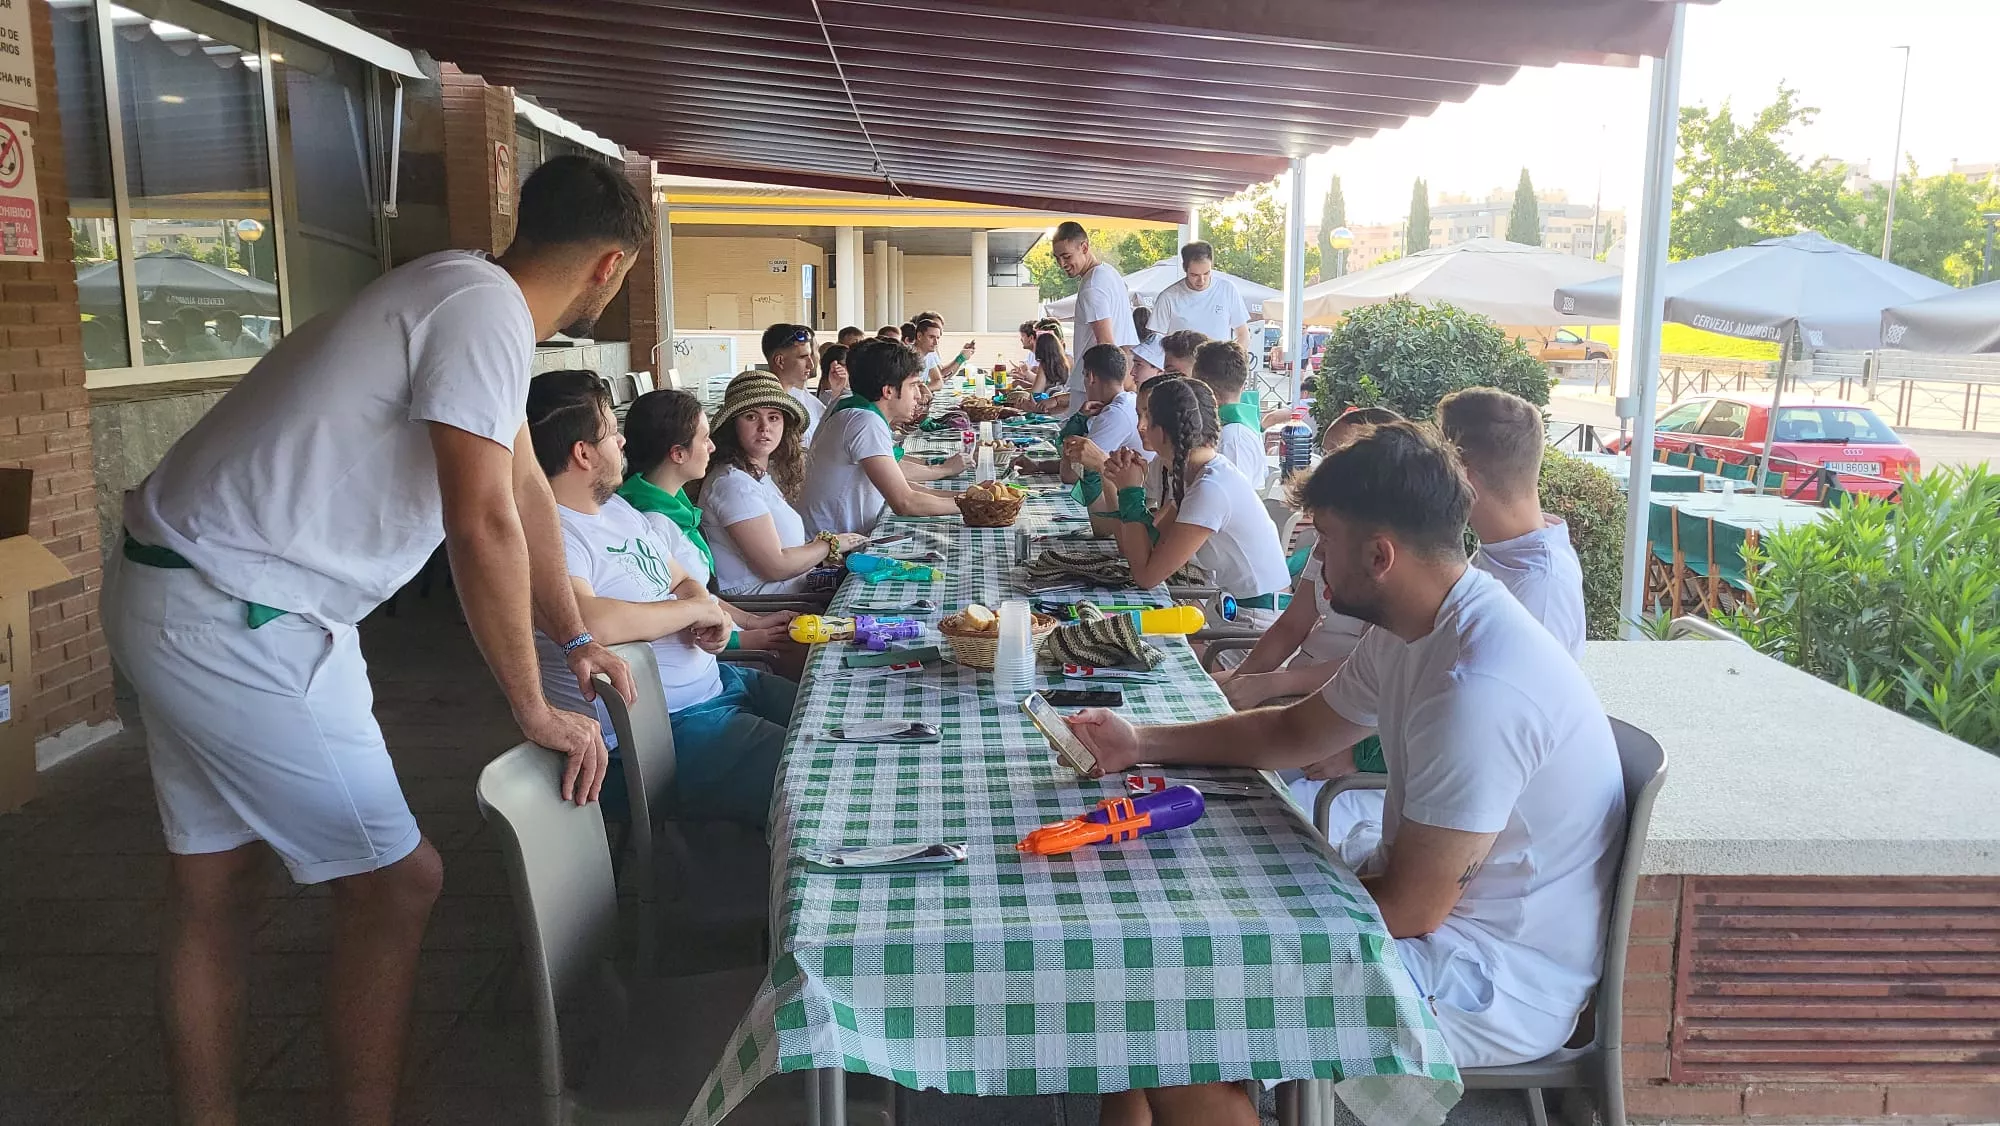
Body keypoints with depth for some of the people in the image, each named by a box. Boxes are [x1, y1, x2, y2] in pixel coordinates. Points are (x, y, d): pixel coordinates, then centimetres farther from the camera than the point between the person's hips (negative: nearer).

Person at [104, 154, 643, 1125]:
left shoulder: (476, 297, 12)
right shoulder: (486, 310, -19)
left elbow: (526, 488, 19)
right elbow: (484, 525, -24)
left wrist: (574, 639, 24)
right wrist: (535, 709, -14)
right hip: (236, 620, -10)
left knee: (215, 891, 17)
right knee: (395, 881, 0)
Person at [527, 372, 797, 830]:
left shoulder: (619, 507, 13)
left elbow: (682, 580, 23)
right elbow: (585, 622, -37)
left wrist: (713, 614, -2)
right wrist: (695, 608, -21)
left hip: (716, 684, 11)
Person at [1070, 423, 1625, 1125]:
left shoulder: (1477, 686, -30)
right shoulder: (1412, 628, 2)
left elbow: (1409, 908, -24)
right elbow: (1296, 732, 16)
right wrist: (1139, 745, 9)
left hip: (1502, 983, -10)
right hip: (1430, 902, 10)